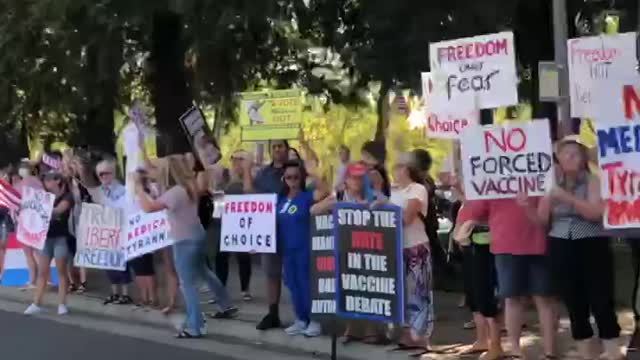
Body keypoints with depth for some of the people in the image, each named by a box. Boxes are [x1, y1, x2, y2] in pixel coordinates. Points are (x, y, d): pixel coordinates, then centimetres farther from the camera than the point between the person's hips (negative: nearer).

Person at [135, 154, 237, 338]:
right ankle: (227, 306, 38)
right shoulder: (190, 186, 4)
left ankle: (194, 327, 0)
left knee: (187, 283, -3)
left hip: (185, 241, -9)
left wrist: (139, 188, -14)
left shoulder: (175, 192, -24)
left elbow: (148, 207, -27)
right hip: (197, 235, 9)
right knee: (203, 271, 27)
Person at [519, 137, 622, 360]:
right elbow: (542, 221, 10)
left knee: (601, 302, -8)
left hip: (592, 247, -4)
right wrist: (528, 208, -8)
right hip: (561, 250, 4)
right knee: (574, 306, 7)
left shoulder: (593, 181, -2)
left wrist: (567, 197, -24)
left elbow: (596, 213, -17)